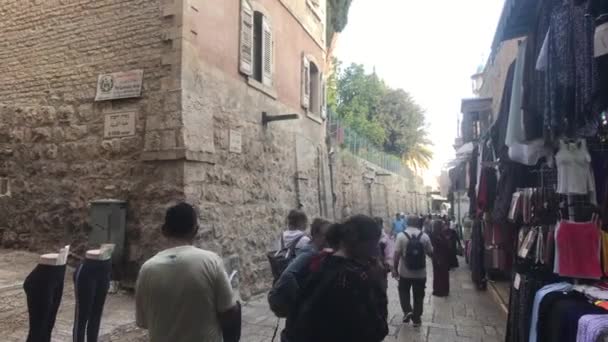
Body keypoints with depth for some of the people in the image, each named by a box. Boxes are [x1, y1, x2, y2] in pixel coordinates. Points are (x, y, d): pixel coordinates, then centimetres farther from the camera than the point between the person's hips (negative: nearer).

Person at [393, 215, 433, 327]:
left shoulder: (401, 235, -11)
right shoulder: (425, 236, -5)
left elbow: (397, 254, -13)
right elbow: (431, 253, 2)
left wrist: (395, 269, -4)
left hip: (405, 272, -1)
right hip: (420, 273, 2)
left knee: (404, 291, 20)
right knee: (418, 296, 15)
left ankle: (407, 311, 3)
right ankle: (416, 319, 22)